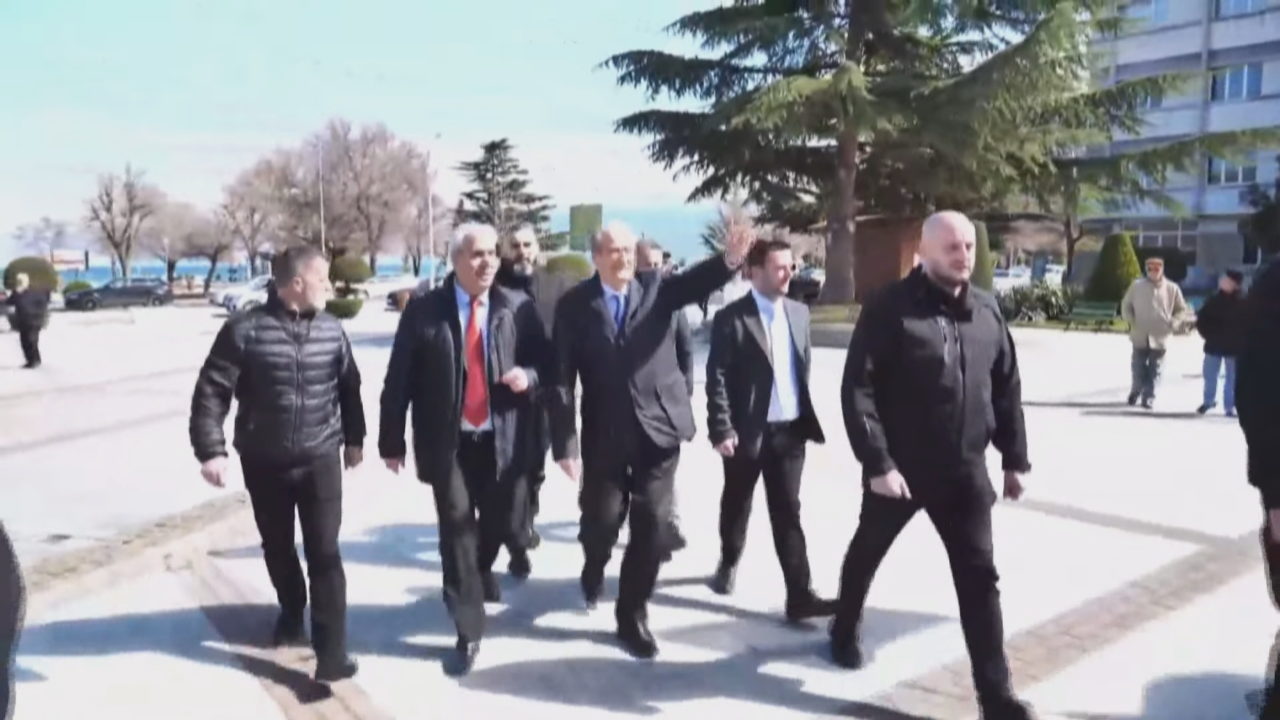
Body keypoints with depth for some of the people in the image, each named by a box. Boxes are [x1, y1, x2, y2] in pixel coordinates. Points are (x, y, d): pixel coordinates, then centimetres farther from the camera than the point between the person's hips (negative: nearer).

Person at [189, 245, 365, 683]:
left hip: (320, 459, 1)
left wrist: (354, 438, 15)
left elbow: (349, 386, 11)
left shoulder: (331, 330, 0)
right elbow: (211, 392, -10)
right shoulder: (245, 330, -12)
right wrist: (210, 450, -16)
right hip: (264, 462, -1)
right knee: (277, 548, 17)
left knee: (324, 553, -3)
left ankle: (331, 650, 1)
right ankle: (291, 611, 43)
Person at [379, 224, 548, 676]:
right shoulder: (424, 310, -4)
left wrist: (529, 375, -17)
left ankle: (480, 569, 49)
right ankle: (468, 632, 16)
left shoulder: (517, 307, 0)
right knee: (457, 531, 2)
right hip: (449, 442, -2)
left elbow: (545, 362, 7)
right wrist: (392, 441, -2)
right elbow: (398, 380, -2)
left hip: (503, 440, 2)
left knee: (504, 524, 12)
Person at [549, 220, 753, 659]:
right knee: (602, 522, 8)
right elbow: (562, 378, -7)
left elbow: (697, 283, -18)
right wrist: (565, 443, -13)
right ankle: (594, 568, 44)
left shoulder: (656, 288, 2)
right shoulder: (575, 305, -4)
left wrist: (730, 259, -40)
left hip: (659, 427, 1)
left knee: (652, 528, 4)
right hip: (605, 434, -1)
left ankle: (632, 616, 21)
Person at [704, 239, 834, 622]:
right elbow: (716, 377, -12)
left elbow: (804, 367, 14)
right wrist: (721, 429, -16)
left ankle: (799, 595, 4)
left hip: (790, 430, 4)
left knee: (788, 513, 4)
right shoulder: (731, 318, -9)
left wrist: (807, 416, 11)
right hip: (747, 431, -4)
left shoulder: (799, 312, 8)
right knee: (737, 505, 15)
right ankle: (728, 563, 40)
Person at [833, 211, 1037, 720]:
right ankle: (845, 631, 45)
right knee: (866, 554, 19)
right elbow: (857, 388, -18)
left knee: (980, 578, 3)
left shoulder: (986, 310, 3)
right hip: (898, 467, -3)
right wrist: (877, 462, -23)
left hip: (965, 470, 4)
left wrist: (1015, 458, 9)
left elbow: (1007, 387, 10)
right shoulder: (891, 308, -14)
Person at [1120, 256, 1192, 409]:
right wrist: (1131, 320, -6)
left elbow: (1182, 310, 7)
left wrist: (1173, 323, -9)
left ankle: (1148, 397, 11)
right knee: (1138, 368, 10)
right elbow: (1126, 305, 9)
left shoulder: (1172, 288, -3)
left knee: (1154, 371, 2)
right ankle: (1136, 391, 32)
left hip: (1160, 338, -1)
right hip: (1140, 336, 1)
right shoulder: (1137, 286, -2)